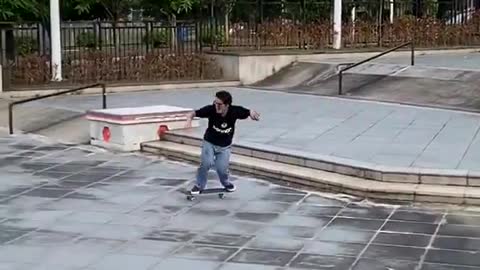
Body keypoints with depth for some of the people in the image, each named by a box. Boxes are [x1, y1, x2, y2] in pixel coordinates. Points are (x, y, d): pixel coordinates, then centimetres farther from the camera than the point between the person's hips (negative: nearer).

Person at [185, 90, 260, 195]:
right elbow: (194, 113, -18)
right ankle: (199, 186, 6)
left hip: (225, 146, 1)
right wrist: (189, 120, -38)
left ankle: (226, 183, 29)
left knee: (222, 168, -7)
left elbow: (249, 112, -8)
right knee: (206, 162, -20)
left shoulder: (235, 111, -24)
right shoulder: (211, 109, -27)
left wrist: (252, 113, -32)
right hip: (209, 142, -1)